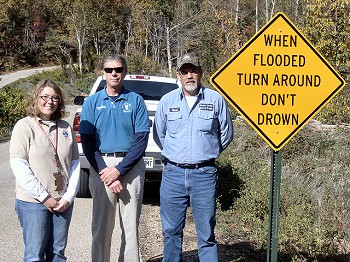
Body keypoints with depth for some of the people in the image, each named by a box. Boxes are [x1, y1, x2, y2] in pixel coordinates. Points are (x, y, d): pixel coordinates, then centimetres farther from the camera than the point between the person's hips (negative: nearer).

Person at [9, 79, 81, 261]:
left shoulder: (66, 128, 10)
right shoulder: (24, 126, -4)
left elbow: (75, 164, 9)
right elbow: (19, 166, -11)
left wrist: (69, 196, -3)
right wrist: (44, 197, -13)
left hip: (63, 203, 4)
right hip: (32, 202, -4)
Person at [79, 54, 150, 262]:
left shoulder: (136, 101, 3)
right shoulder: (92, 102, 6)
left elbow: (141, 140, -2)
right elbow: (87, 142, 2)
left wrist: (120, 169, -12)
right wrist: (104, 171, -10)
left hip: (131, 166, 0)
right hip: (102, 166, 1)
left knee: (131, 225, 5)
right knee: (101, 225, 5)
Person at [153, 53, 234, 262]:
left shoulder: (216, 99, 2)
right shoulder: (167, 101, 6)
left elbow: (226, 134, 12)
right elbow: (159, 135, 17)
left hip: (204, 174, -2)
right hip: (173, 173, 2)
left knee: (206, 233, 3)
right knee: (171, 231, 8)